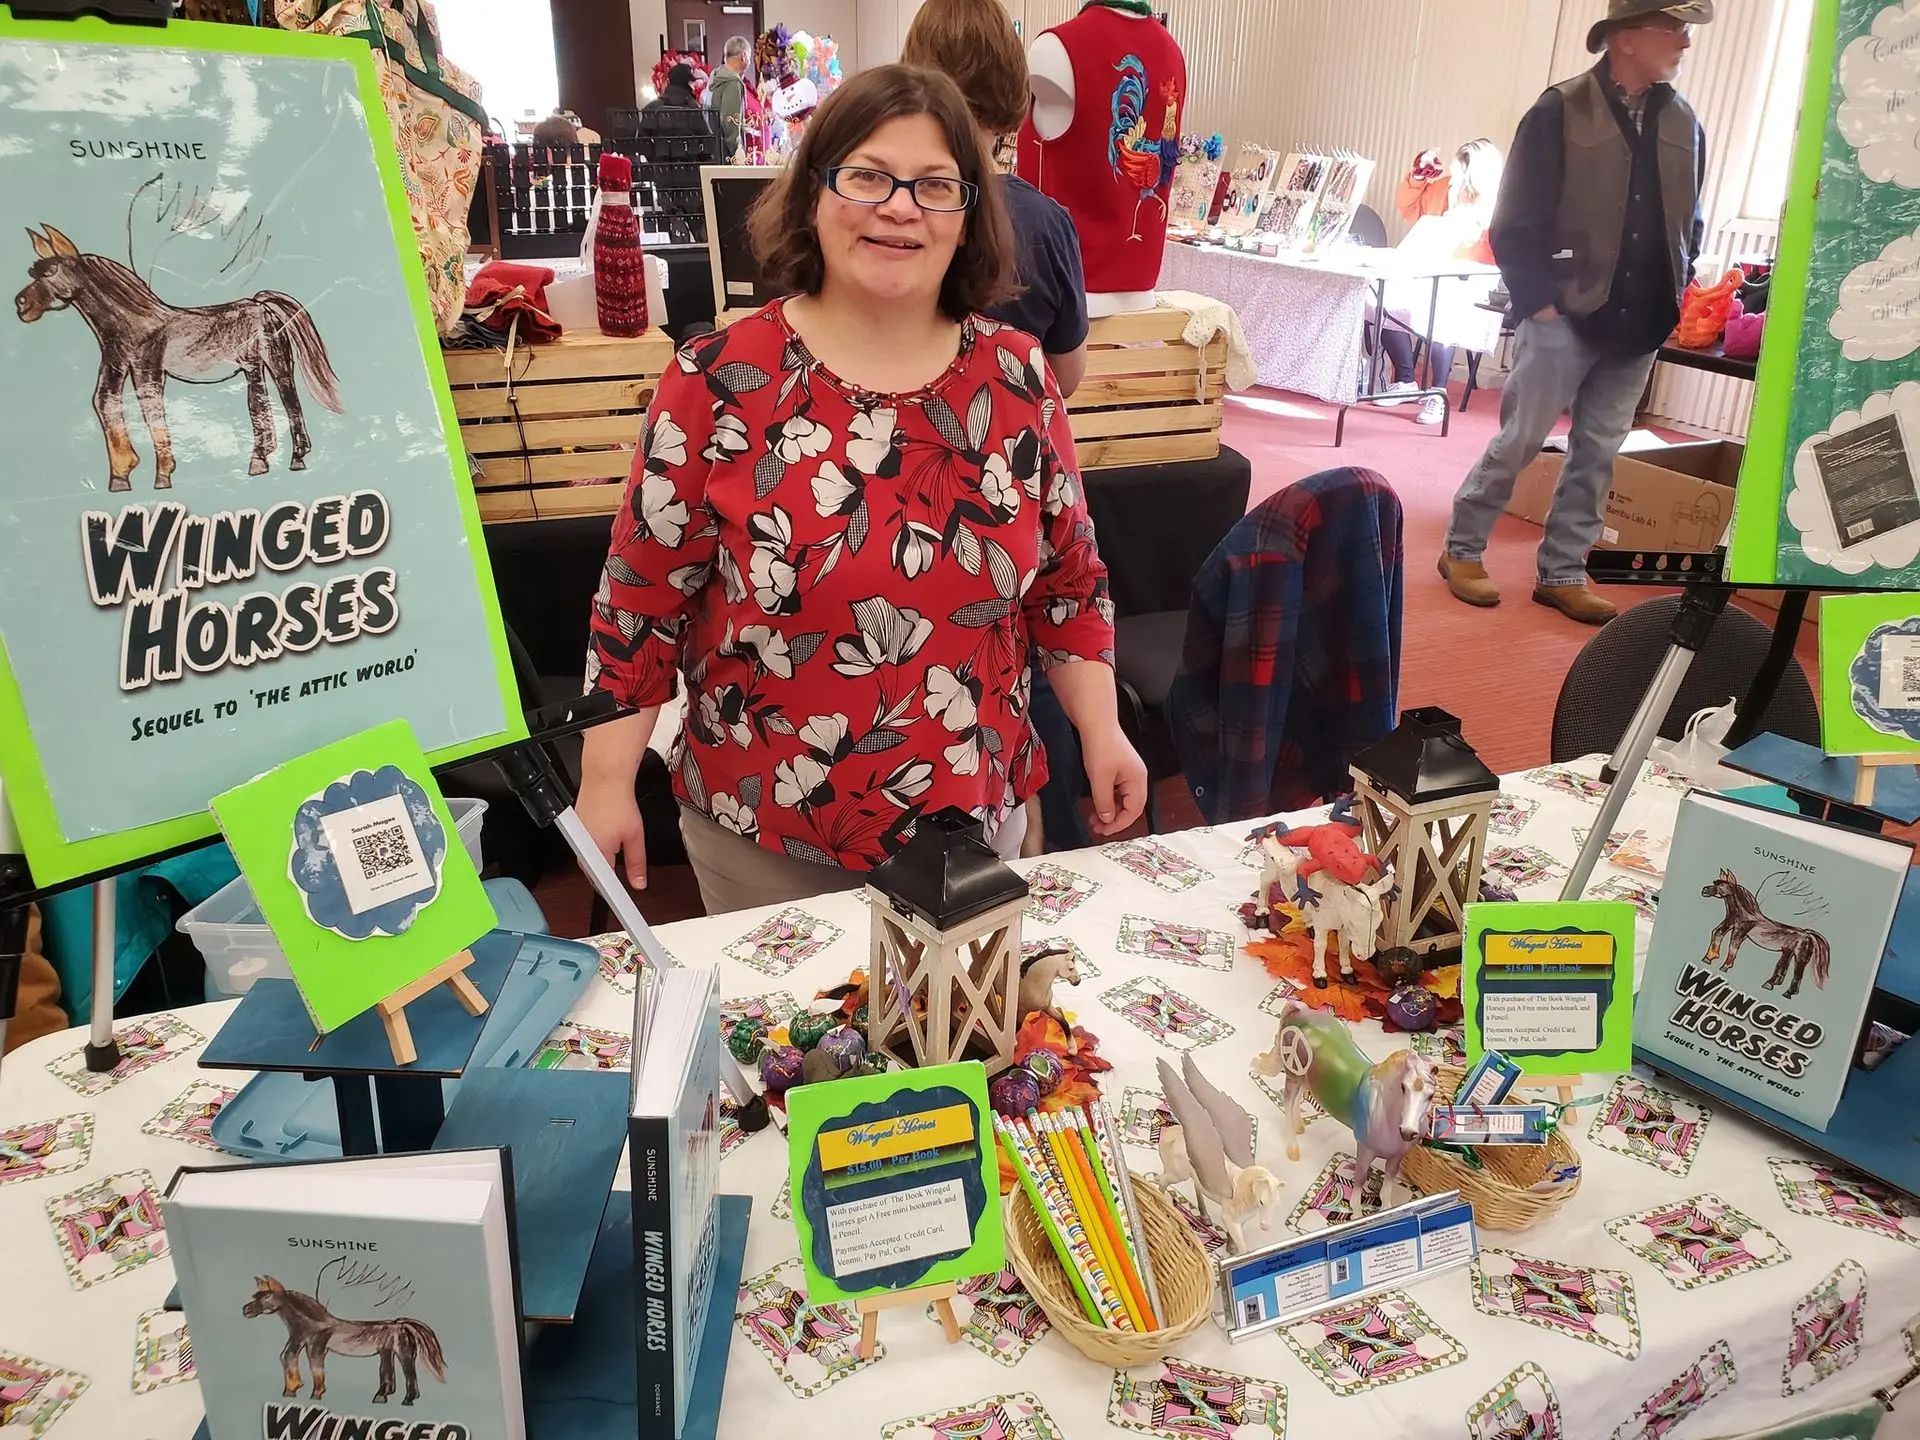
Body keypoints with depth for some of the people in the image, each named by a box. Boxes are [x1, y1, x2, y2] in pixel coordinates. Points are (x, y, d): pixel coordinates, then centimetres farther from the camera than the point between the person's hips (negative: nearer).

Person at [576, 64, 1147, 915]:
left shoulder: (1016, 376, -3)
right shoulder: (719, 379, -12)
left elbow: (1067, 576, 6)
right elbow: (644, 592, -8)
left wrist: (1101, 733, 3)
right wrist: (607, 781, -7)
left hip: (975, 819, 3)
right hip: (761, 831, -2)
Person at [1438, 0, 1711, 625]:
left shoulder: (1683, 123, 9)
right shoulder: (1561, 112, -8)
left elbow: (1690, 223, 17)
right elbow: (1514, 225, -9)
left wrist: (1673, 300, 8)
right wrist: (1539, 303, -12)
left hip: (1638, 328, 6)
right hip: (1566, 317, -5)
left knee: (1598, 454, 7)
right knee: (1519, 442, -1)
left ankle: (1562, 573, 16)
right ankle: (1461, 550, 15)